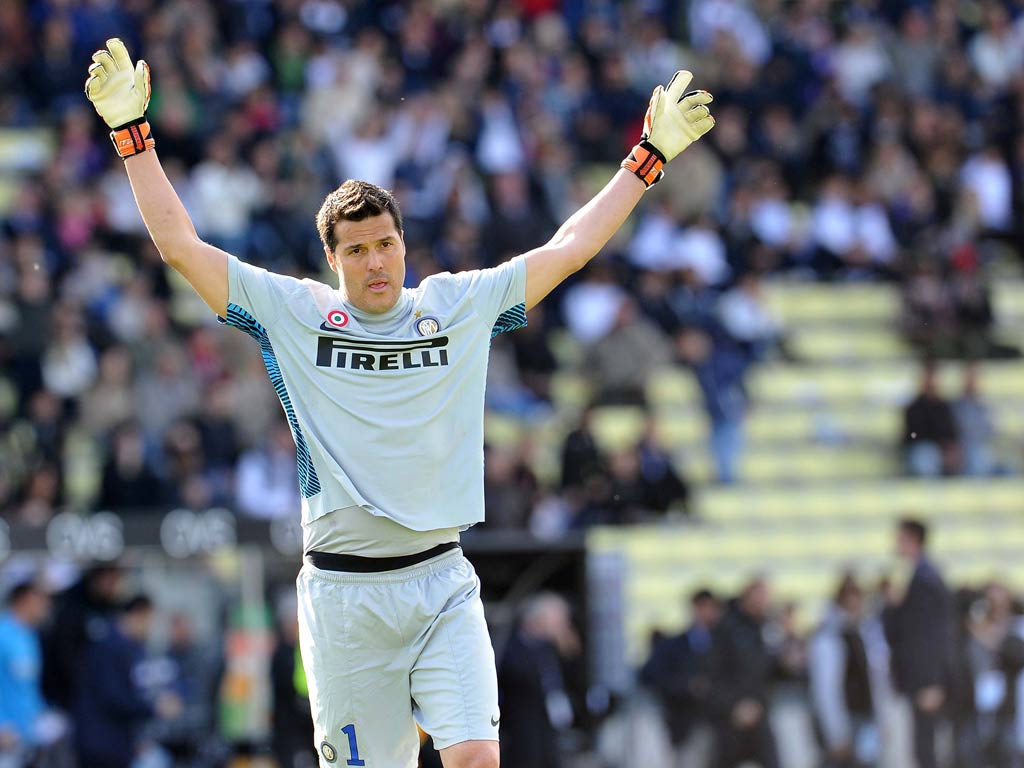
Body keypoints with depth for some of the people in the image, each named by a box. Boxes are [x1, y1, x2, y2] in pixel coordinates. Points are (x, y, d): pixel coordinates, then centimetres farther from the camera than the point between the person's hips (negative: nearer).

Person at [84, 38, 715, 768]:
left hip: (443, 584, 1)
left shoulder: (460, 304, 8)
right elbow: (181, 246, 5)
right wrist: (132, 130, 3)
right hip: (342, 592, -1)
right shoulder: (292, 313, 4)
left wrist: (649, 156, 15)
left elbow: (569, 248, 14)